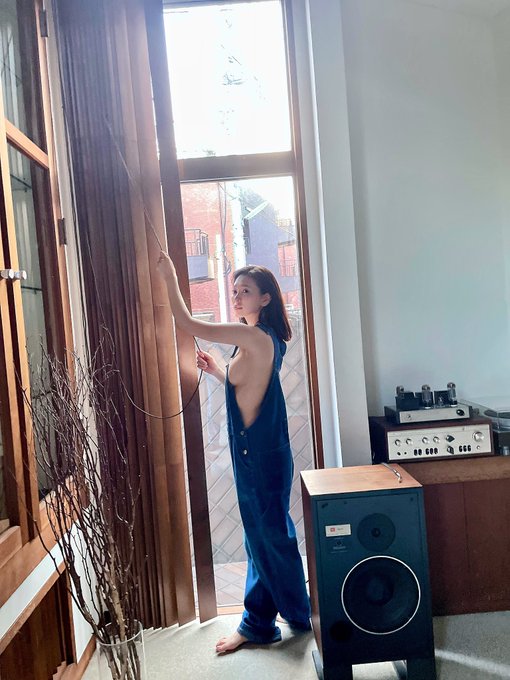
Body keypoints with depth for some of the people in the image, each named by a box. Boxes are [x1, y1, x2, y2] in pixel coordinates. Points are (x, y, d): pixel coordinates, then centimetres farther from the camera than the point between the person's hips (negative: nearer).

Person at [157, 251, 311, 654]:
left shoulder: (254, 335, -20)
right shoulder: (263, 339, 10)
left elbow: (188, 324, -19)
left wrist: (170, 276, -9)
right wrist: (215, 370, 10)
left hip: (261, 453, -10)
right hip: (258, 450, 10)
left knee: (269, 537, 7)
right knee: (266, 536, 19)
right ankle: (258, 624, 36)